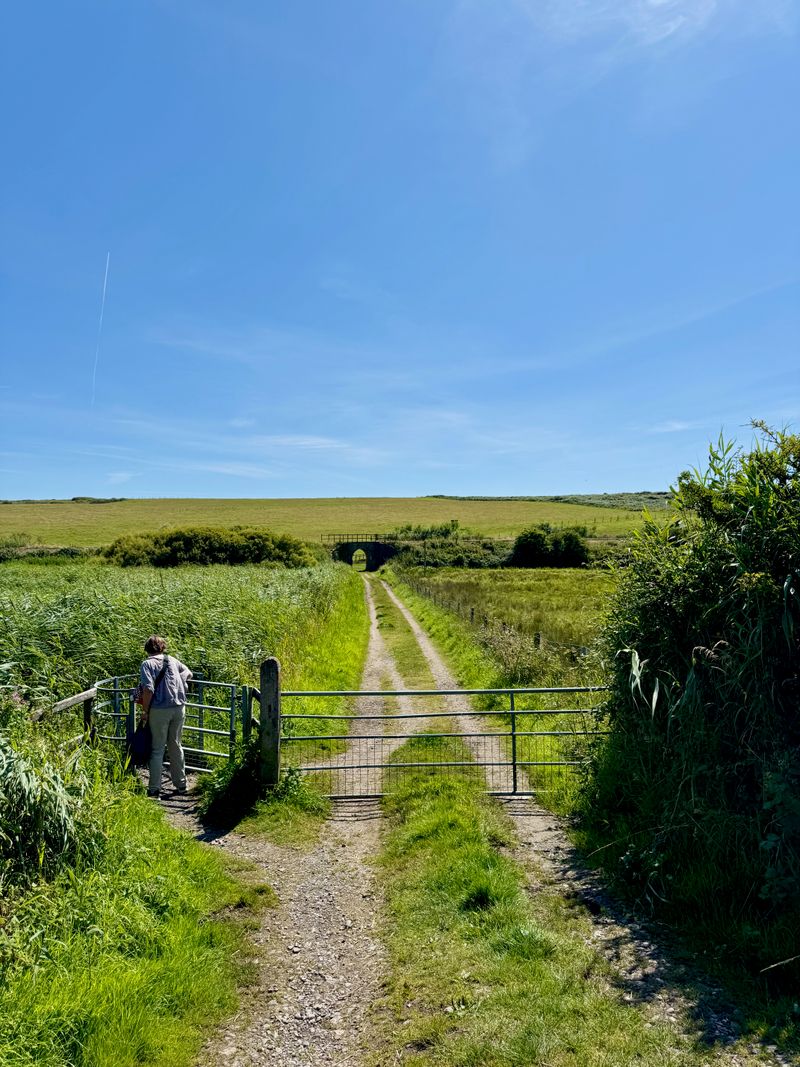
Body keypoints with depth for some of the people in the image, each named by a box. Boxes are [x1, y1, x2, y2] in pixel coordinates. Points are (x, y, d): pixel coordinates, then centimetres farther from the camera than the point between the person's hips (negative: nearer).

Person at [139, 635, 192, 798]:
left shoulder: (147, 664, -4)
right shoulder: (172, 660, 10)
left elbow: (148, 689, -15)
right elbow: (188, 673, 22)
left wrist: (145, 710, -6)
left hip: (160, 710, -4)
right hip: (179, 707, 4)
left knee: (157, 749, 6)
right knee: (175, 746, 16)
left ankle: (154, 789, 10)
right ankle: (181, 784, 24)